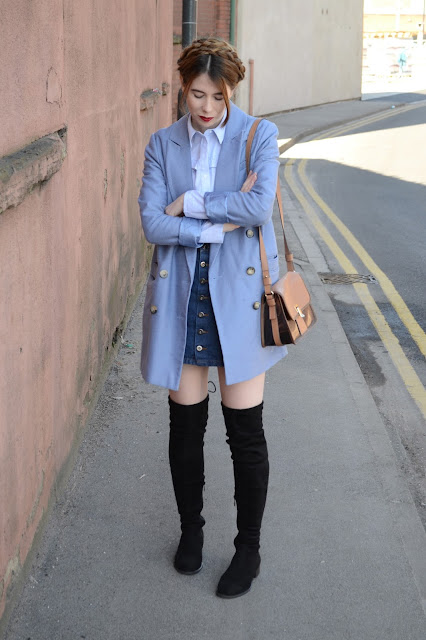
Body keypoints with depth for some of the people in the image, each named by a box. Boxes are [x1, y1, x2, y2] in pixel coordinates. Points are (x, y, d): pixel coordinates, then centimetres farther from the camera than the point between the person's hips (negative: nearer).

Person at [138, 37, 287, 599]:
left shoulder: (259, 136, 0)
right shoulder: (163, 144, 6)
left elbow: (260, 205, -17)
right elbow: (152, 222, -6)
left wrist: (190, 203, -12)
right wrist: (223, 223, -13)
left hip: (238, 296, -2)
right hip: (180, 297, 2)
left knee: (245, 432, 2)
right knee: (185, 425, 11)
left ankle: (249, 548, 21)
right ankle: (190, 530, 33)